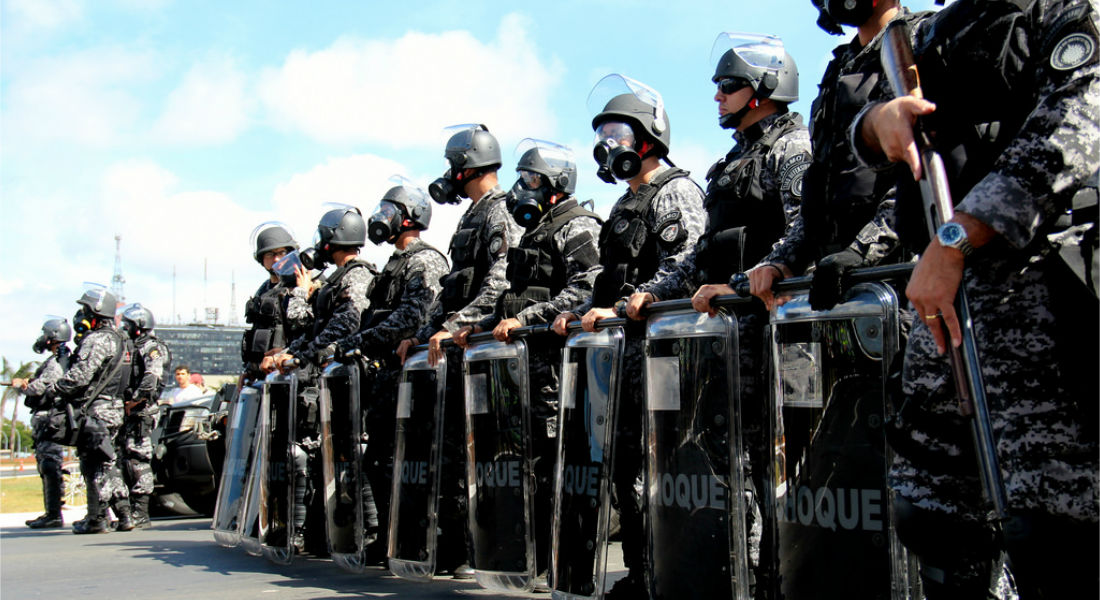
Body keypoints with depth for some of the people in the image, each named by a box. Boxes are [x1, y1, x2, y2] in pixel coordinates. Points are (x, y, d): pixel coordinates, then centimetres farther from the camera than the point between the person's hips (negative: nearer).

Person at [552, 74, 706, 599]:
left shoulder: (676, 192, -5)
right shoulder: (625, 205, 24)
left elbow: (679, 272, -17)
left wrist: (619, 310, -22)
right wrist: (581, 312, 13)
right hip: (623, 345, 10)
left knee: (651, 461, -11)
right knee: (624, 462, 9)